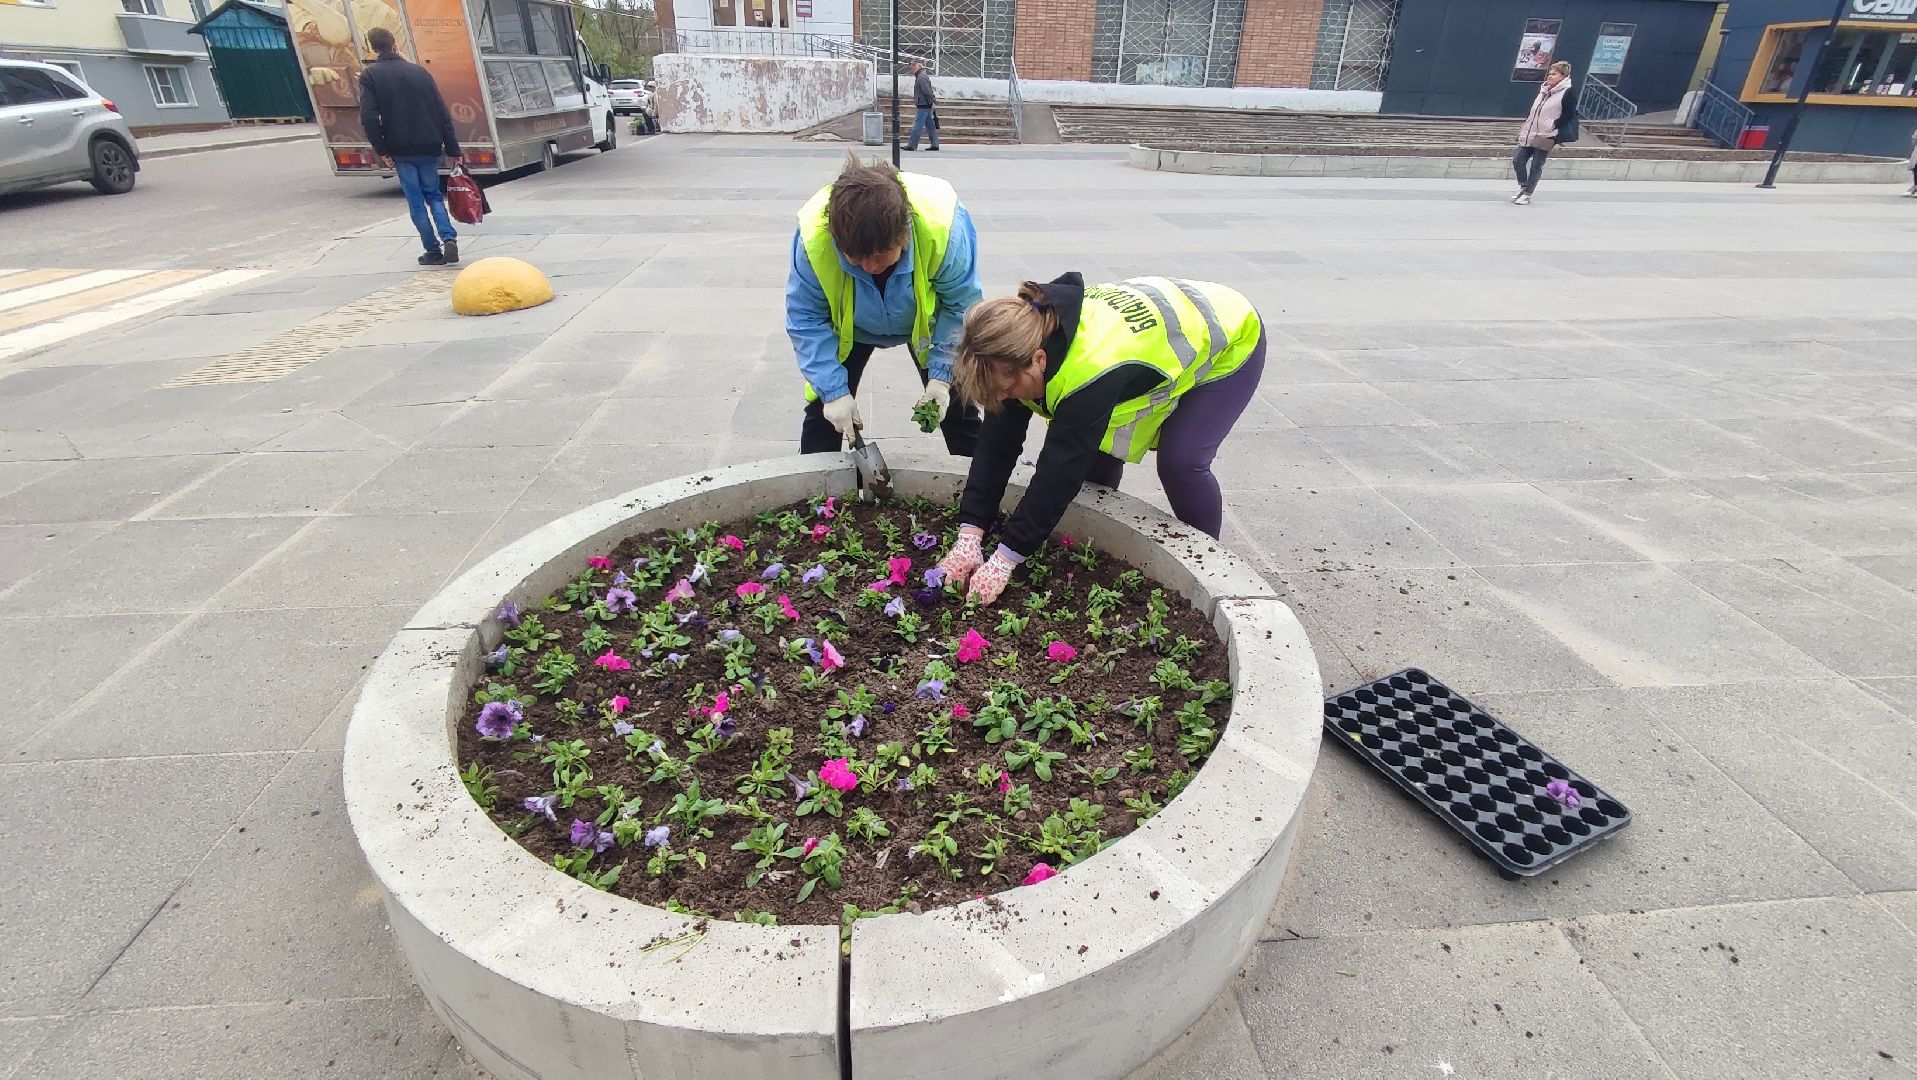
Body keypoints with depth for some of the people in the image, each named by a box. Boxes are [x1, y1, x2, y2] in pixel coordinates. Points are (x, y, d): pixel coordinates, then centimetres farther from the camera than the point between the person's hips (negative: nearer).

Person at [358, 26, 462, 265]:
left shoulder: (370, 75, -2)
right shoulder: (419, 71, 5)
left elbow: (369, 117, -12)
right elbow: (443, 113, 2)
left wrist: (382, 150, -3)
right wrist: (453, 150, 5)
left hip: (400, 149, -2)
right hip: (429, 147, 2)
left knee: (416, 201, 6)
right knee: (433, 195, 14)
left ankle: (434, 251, 4)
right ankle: (449, 238, -10)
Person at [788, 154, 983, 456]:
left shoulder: (944, 224, -39)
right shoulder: (813, 235, -36)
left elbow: (961, 306, -23)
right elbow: (806, 319, -23)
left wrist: (942, 374, -27)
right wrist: (833, 390, -30)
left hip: (926, 324, 0)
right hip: (850, 328, 1)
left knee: (956, 407, 4)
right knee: (823, 410, -2)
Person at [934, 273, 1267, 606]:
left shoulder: (1089, 369, -45)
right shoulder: (1025, 338, -22)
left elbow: (1060, 470, -41)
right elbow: (997, 443, -20)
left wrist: (1004, 559, -36)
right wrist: (969, 534, -25)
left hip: (1225, 340, -7)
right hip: (1162, 330, 7)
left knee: (1180, 461, -20)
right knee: (1093, 445, -2)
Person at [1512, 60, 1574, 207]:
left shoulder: (1567, 92, -6)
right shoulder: (1544, 91, 17)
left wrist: (1554, 125, -15)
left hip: (1545, 138, -7)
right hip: (1529, 135, 7)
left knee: (1536, 167, -3)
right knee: (1517, 160, 3)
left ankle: (1527, 194, 5)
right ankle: (1523, 187, 21)